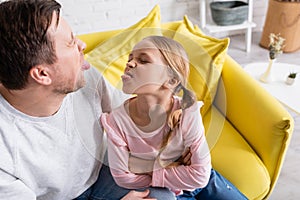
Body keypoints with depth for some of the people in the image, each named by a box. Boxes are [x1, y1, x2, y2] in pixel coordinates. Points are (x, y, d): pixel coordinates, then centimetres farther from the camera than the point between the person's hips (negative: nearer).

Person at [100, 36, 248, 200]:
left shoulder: (187, 112, -28)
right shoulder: (117, 121, -25)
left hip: (202, 181, 1)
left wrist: (153, 176, -21)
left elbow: (200, 174, -23)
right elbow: (122, 177, -17)